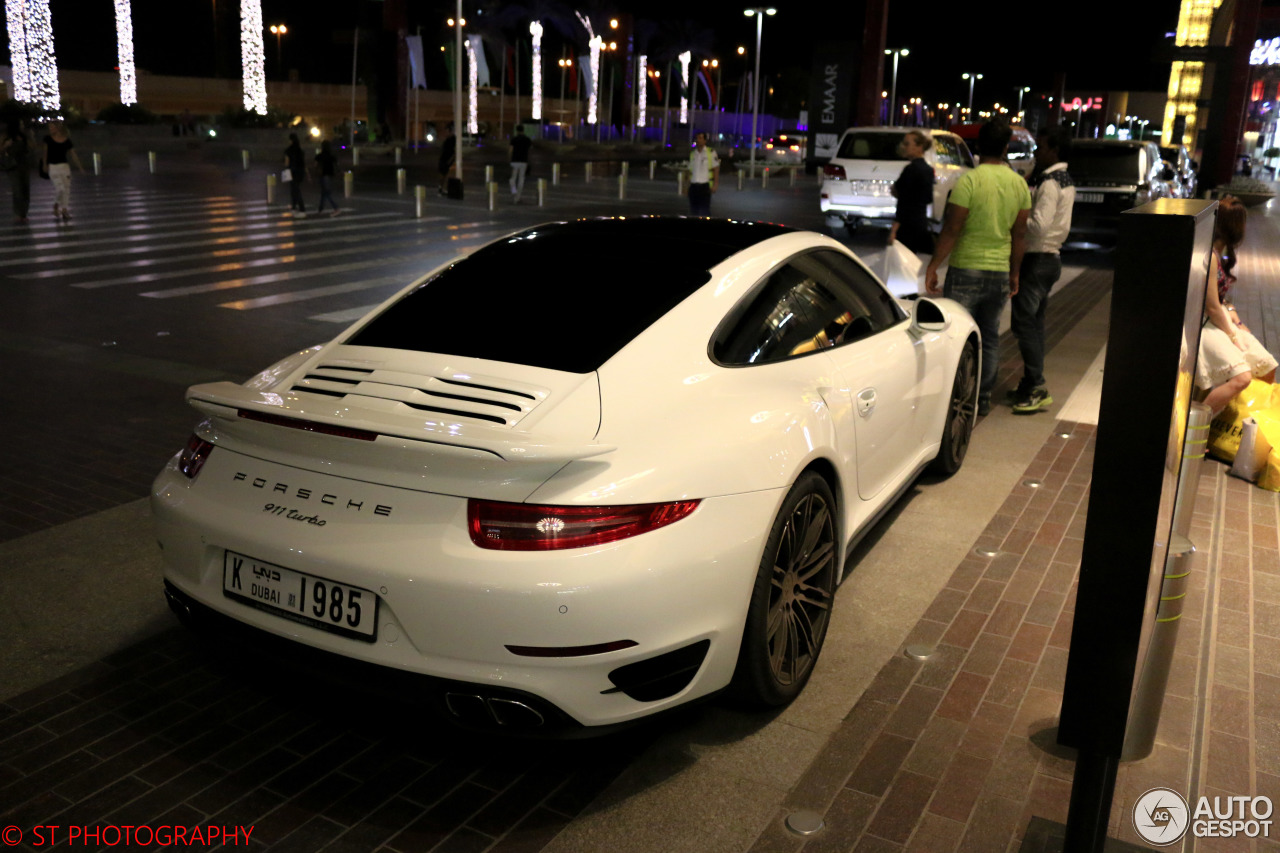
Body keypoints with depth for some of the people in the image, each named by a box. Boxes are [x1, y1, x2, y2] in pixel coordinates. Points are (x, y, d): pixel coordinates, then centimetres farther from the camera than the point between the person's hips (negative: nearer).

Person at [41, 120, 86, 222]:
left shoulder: (67, 140, 2)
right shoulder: (48, 139, 0)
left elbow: (73, 154, 5)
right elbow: (44, 151, 1)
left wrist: (80, 167, 3)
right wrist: (44, 164, -7)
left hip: (64, 166, 2)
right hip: (52, 167, -2)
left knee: (67, 188, 1)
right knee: (60, 188, -13)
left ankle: (64, 211, 12)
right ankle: (56, 206, 12)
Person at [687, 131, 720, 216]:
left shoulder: (711, 152, 1)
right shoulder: (692, 153, 14)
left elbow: (716, 169, -2)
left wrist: (714, 185, -10)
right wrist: (688, 185, 12)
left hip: (705, 185, -5)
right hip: (693, 186, 5)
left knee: (704, 211, -9)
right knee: (693, 210, 5)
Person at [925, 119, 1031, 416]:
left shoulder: (969, 180, -12)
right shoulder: (1019, 184, 5)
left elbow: (952, 229, -15)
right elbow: (1019, 233, 9)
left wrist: (933, 265, -8)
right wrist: (1014, 274, 17)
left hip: (966, 269, -5)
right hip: (999, 270, 5)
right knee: (990, 336, 14)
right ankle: (983, 398, 21)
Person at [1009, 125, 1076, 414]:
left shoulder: (1049, 182, -17)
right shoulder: (1066, 180, 15)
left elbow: (1039, 225, -25)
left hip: (1037, 258, -10)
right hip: (1051, 257, 10)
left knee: (1024, 323, -9)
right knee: (1034, 322, 15)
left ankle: (1037, 389, -9)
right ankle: (1032, 383, 21)